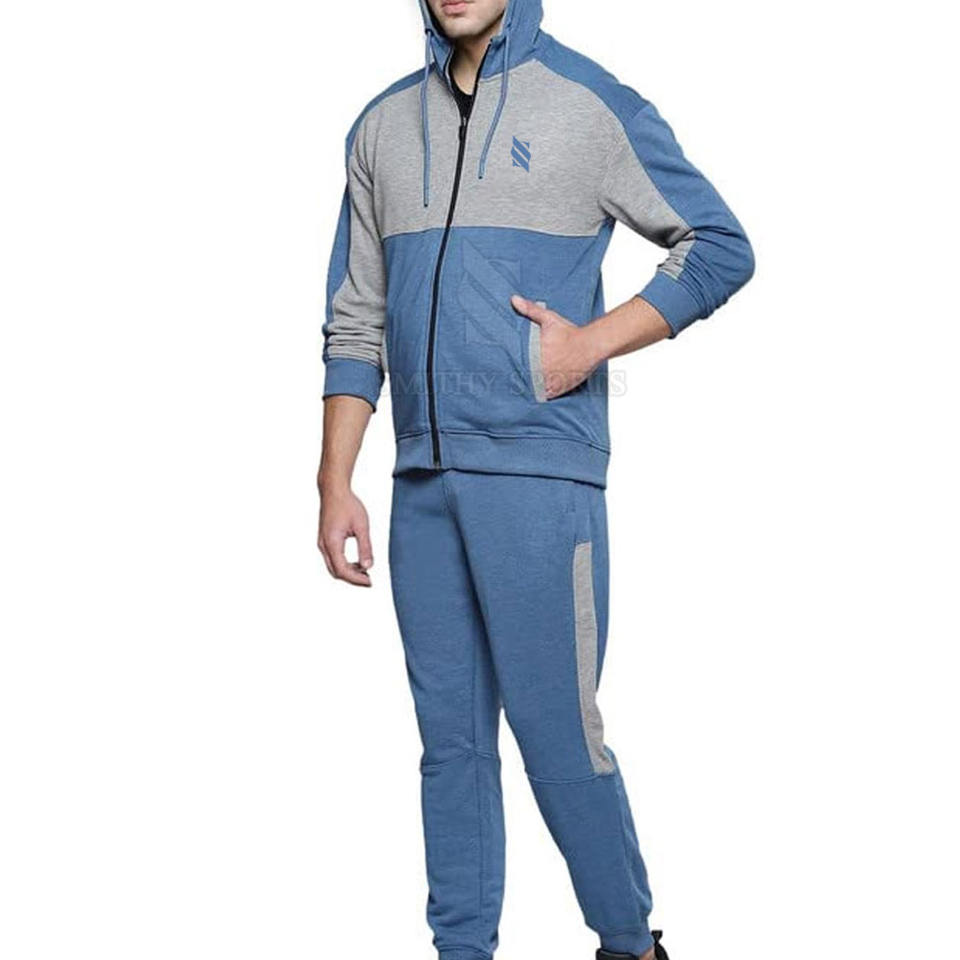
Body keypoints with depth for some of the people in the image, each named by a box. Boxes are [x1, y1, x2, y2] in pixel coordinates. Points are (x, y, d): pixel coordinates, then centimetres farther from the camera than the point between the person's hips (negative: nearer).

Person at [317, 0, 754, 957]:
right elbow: (354, 322, 16)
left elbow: (721, 247, 3)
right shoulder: (382, 126, 15)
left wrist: (592, 343, -9)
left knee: (556, 728, -4)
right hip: (423, 481, 5)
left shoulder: (592, 105, 1)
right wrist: (335, 485, 9)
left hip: (538, 475, -5)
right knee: (449, 735, 9)